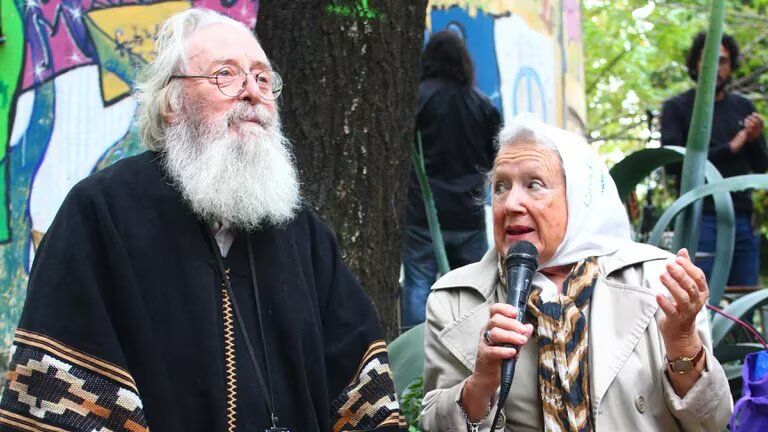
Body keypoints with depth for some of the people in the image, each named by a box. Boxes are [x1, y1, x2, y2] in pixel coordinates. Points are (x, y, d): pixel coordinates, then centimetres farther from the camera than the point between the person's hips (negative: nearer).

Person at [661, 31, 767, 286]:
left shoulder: (743, 107, 14)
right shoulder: (677, 108, 3)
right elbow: (673, 163, -9)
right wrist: (729, 148, -12)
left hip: (742, 219, 4)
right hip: (700, 219, -4)